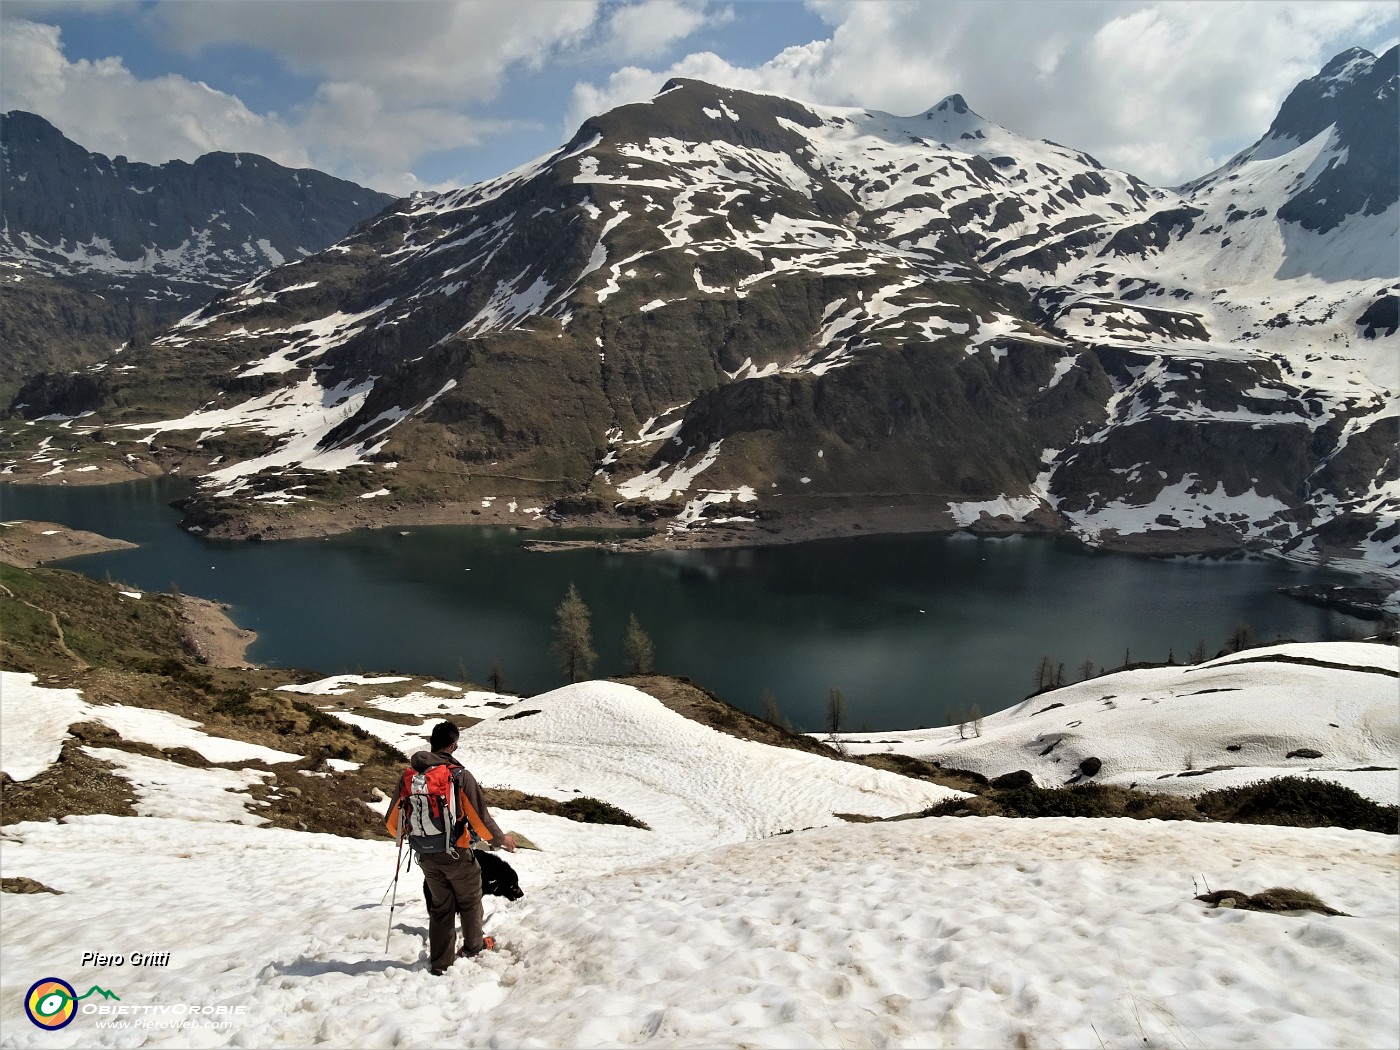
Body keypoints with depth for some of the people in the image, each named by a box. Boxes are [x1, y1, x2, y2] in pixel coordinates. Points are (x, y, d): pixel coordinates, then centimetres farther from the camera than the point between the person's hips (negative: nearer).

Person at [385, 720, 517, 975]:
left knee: (440, 907, 20)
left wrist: (410, 837, 26)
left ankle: (439, 963, 24)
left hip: (426, 856, 4)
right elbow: (480, 818, -16)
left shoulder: (409, 775, -4)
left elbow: (392, 821, 4)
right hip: (456, 854, -4)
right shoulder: (459, 775, -18)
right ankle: (473, 945, 39)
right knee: (469, 900, 21)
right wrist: (502, 839, 2)